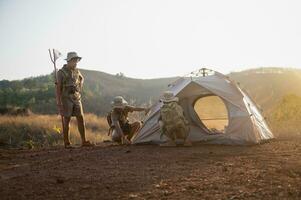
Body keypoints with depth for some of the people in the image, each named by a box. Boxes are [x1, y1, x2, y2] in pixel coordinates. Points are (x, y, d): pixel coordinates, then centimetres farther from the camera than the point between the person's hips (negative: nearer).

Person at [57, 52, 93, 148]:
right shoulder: (61, 72, -8)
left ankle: (84, 141, 1)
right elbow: (58, 88, -10)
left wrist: (80, 88, 15)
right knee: (66, 120, -2)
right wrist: (59, 102, -17)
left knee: (81, 119, -2)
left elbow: (82, 78, 32)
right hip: (66, 99, -5)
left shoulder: (76, 71, 10)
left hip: (76, 99, 5)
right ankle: (66, 143, 7)